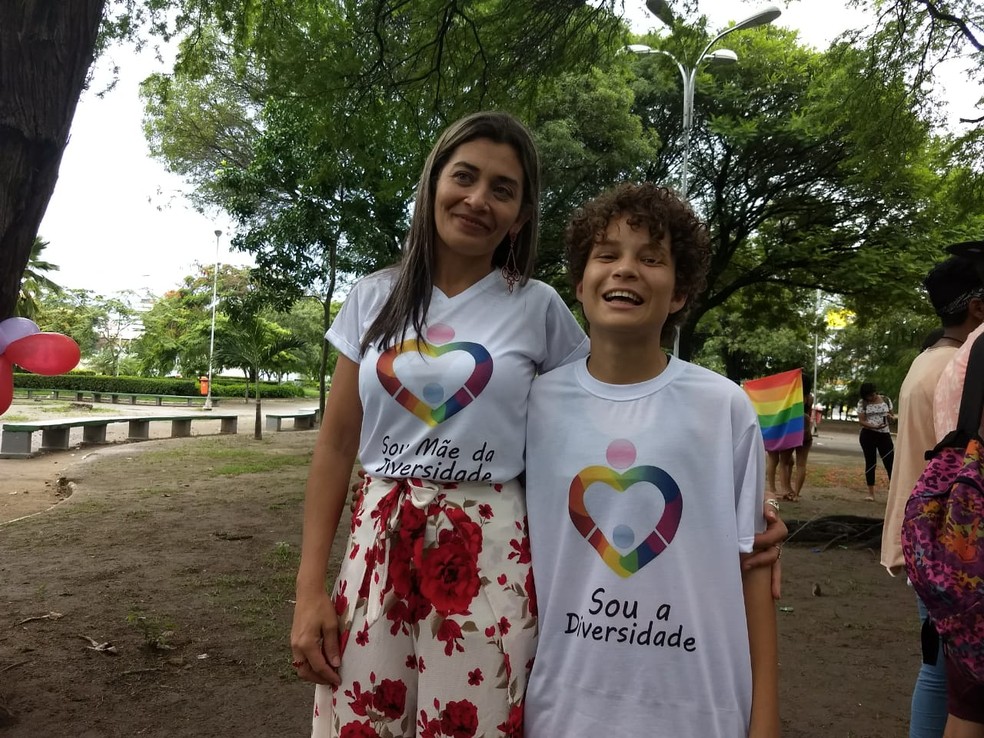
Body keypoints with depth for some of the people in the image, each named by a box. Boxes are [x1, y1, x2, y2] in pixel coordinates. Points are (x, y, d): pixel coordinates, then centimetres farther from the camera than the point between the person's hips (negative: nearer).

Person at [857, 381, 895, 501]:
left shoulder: (886, 400, 3)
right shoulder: (862, 403, -4)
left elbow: (891, 415, 12)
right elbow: (861, 421, -8)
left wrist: (891, 417, -12)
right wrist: (875, 426, -24)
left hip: (884, 434, 2)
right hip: (868, 434, -2)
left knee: (890, 462, -2)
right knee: (870, 463, 2)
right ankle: (871, 493, 8)